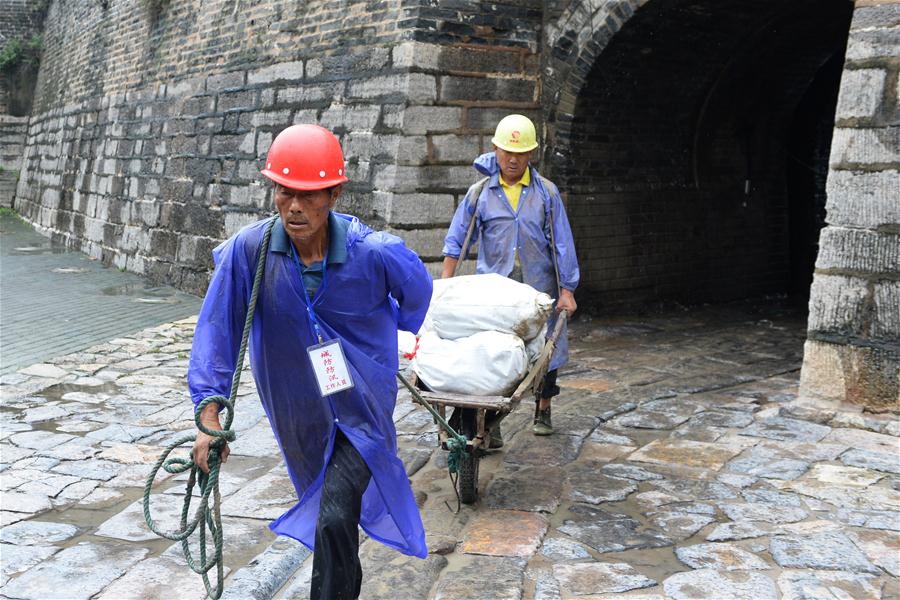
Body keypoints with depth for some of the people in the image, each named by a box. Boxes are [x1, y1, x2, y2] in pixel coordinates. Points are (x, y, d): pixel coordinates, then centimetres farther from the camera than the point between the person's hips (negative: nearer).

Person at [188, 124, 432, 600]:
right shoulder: (249, 249, -20)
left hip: (362, 406, -3)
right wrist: (210, 417, -17)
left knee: (335, 520, -18)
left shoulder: (374, 252, -22)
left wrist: (394, 332, 21)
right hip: (298, 413, 3)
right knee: (324, 508, 24)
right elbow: (217, 329, -14)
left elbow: (417, 287, 1)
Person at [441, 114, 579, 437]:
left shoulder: (546, 192, 3)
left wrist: (567, 290, -2)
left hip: (539, 289, 1)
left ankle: (543, 412, 30)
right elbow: (456, 241, 8)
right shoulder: (480, 193, 4)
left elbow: (562, 243, 3)